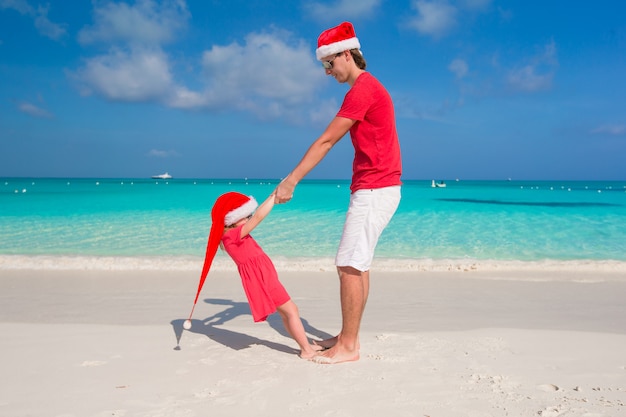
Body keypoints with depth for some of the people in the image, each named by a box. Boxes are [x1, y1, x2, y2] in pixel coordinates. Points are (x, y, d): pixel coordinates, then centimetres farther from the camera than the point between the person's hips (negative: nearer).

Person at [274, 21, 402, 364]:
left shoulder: (362, 89, -14)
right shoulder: (366, 87, 19)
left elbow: (326, 141, -17)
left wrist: (290, 181, -15)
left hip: (374, 190, -10)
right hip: (373, 189, 10)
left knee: (349, 266, -8)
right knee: (357, 265, 12)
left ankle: (349, 346, 0)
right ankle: (347, 336, 21)